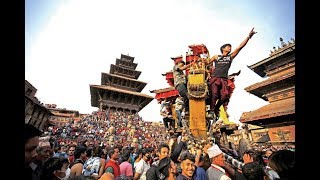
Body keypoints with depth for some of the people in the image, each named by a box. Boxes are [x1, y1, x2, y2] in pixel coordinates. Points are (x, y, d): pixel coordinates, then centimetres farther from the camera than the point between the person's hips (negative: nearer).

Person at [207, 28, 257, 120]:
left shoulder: (231, 57, 21)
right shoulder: (216, 57, 16)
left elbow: (240, 47, 13)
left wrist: (249, 36, 8)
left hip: (224, 79, 3)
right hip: (215, 78, -2)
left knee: (225, 96, -13)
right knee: (214, 94, -21)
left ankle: (216, 108, 9)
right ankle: (211, 110, -11)